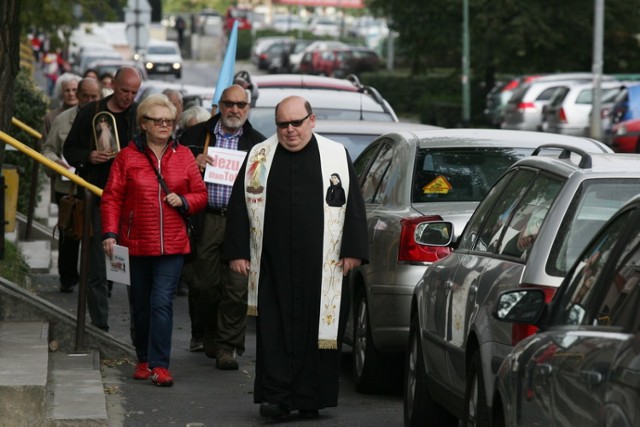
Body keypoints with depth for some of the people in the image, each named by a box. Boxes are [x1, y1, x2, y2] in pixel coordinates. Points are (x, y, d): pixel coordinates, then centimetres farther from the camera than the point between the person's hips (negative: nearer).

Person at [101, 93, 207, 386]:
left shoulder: (183, 156, 7)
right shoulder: (128, 156, 2)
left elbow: (201, 194, 12)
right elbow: (111, 198, 1)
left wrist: (183, 201, -9)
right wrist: (110, 233, -10)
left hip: (172, 244, 0)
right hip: (137, 244, 0)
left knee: (162, 302, -11)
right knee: (141, 305, 9)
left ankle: (159, 365, -12)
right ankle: (144, 360, 25)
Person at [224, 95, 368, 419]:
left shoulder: (336, 156, 6)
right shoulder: (259, 156, 9)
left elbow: (353, 206, 5)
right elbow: (239, 206, 9)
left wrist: (352, 251, -2)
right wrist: (237, 252, 3)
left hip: (321, 267, -1)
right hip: (273, 267, 1)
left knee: (318, 329, 2)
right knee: (274, 330, -4)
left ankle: (310, 399, 10)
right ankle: (276, 396, -5)